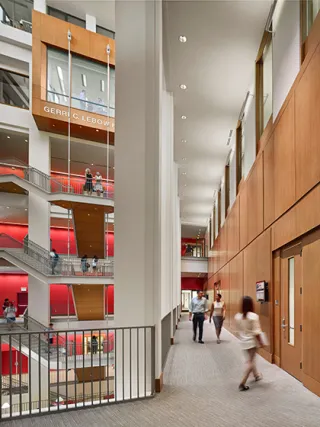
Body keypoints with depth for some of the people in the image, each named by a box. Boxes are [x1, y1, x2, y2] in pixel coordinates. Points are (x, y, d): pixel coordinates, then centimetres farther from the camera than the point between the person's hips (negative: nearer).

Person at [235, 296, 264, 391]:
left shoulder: (237, 316, -3)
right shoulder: (254, 316, -19)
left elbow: (237, 331, 6)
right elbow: (256, 332, -19)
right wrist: (261, 342, -8)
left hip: (243, 342, 6)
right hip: (252, 342, -6)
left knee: (251, 359, 25)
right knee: (251, 362, 4)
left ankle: (256, 375, 45)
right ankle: (242, 383, 0)